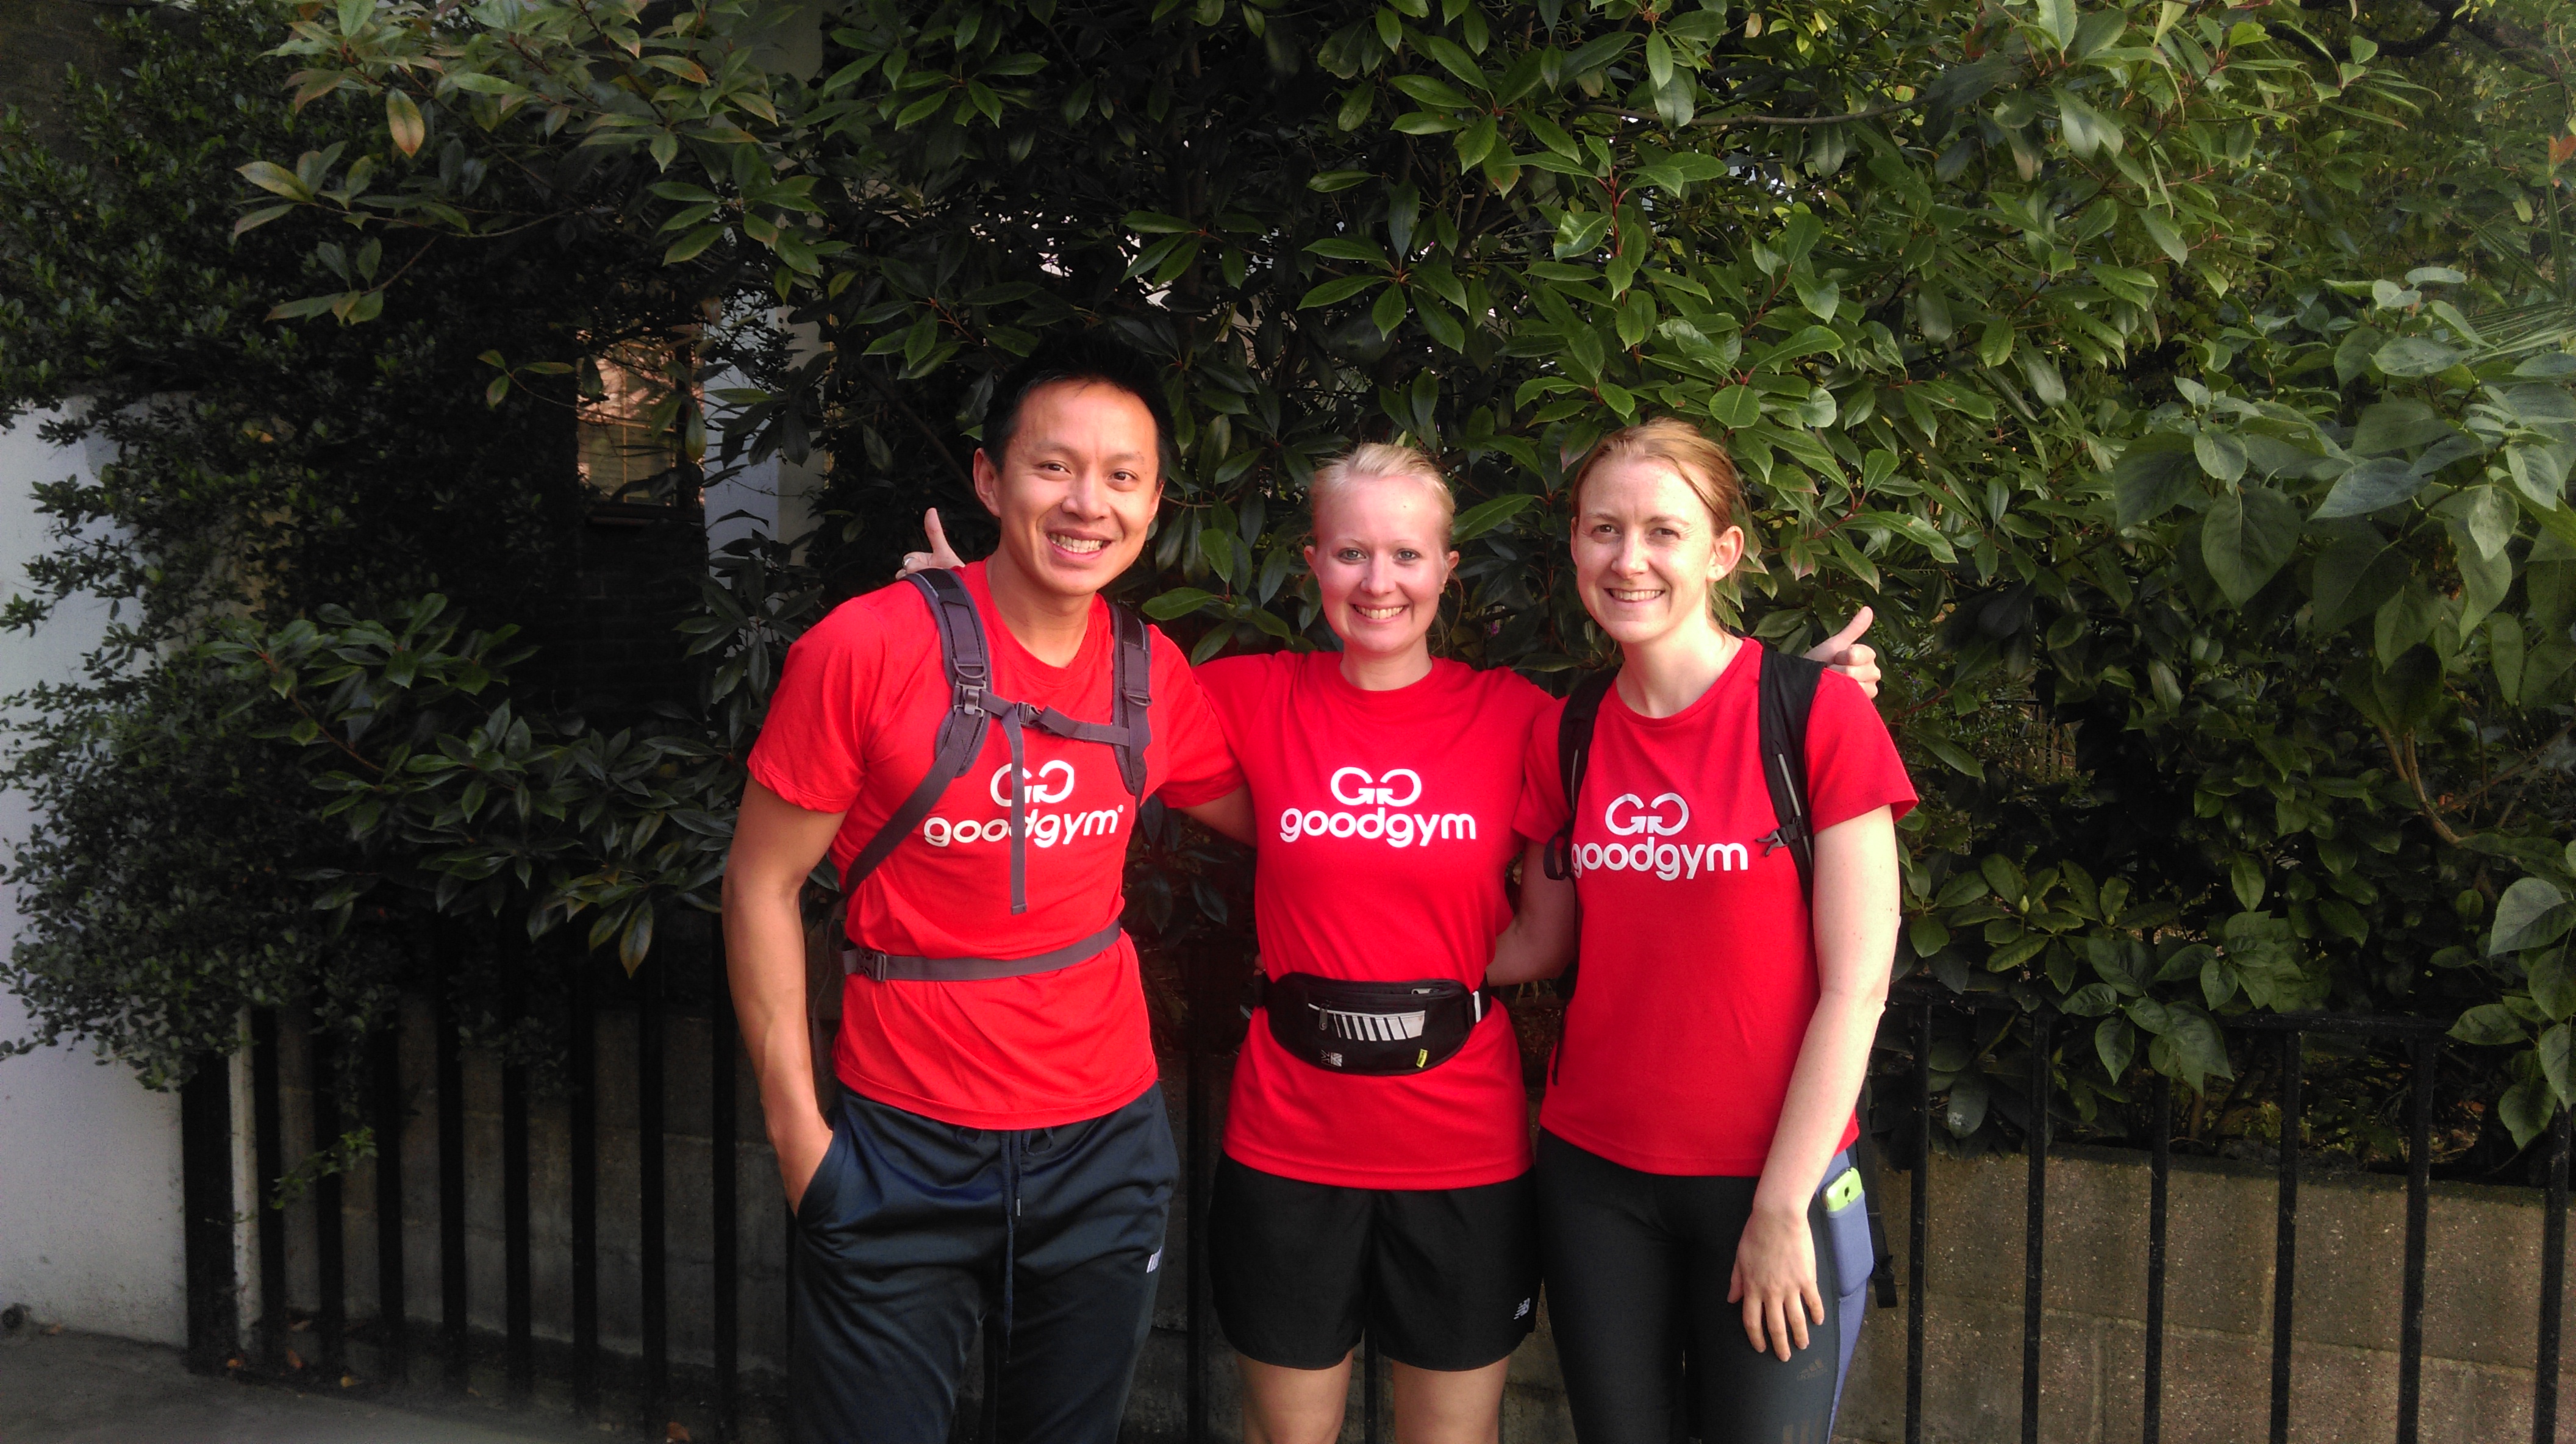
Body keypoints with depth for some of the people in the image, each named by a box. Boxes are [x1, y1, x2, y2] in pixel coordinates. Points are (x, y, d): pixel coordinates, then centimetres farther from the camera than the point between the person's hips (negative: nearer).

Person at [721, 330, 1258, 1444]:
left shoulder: (1152, 672, -1)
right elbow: (763, 886, -9)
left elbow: (1273, 820, 15)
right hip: (905, 1145, -4)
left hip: (1105, 1141, 4)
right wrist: (796, 1130, -10)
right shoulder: (866, 649, -15)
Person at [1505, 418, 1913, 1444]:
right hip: (1595, 1176, 4)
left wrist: (1782, 1206, -13)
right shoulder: (1566, 740, 3)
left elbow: (1856, 986, -12)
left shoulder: (1819, 714, -10)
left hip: (1773, 1180, -3)